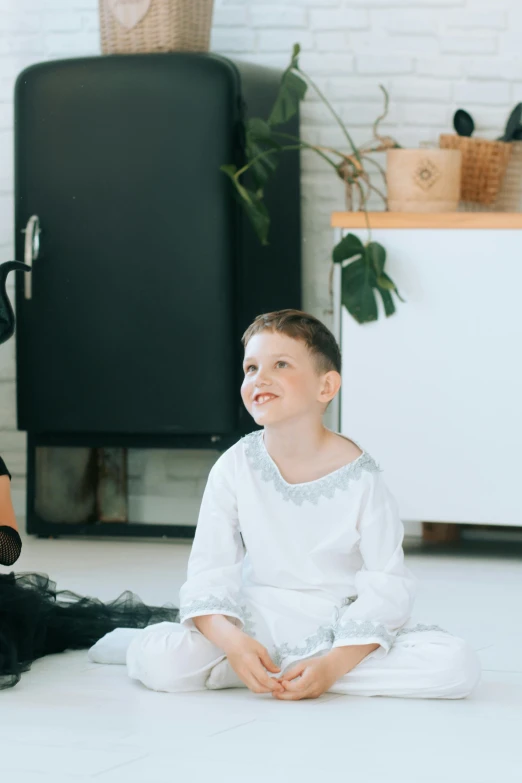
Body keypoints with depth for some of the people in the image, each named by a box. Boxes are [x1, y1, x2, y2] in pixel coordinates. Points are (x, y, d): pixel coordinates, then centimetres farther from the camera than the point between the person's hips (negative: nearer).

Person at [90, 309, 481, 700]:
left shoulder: (359, 478, -12)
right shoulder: (235, 469, -5)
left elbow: (386, 587, -11)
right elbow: (209, 574, -6)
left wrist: (333, 665, -24)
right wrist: (231, 642, -26)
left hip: (341, 626, 1)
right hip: (260, 622, -1)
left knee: (457, 665, -28)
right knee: (163, 664, -31)